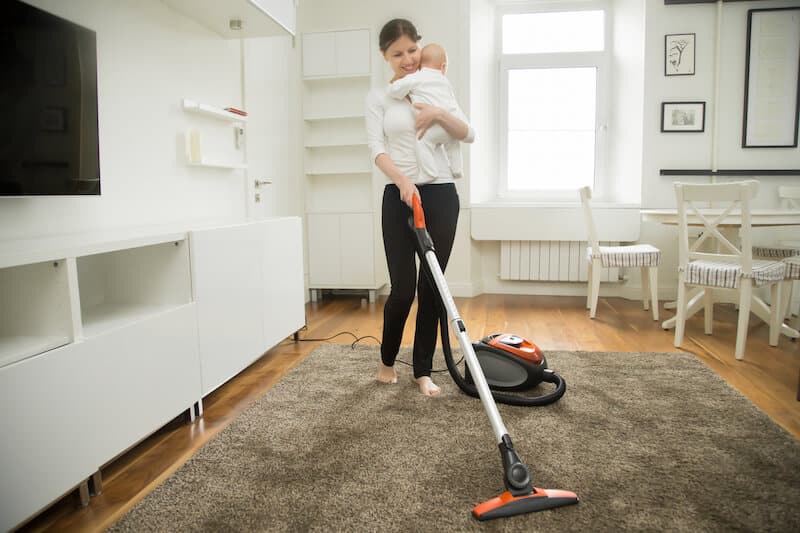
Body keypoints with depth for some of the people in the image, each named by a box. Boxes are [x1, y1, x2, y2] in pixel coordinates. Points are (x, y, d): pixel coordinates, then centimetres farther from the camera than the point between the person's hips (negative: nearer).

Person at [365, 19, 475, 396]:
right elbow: (376, 148, -7)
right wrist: (402, 181, -25)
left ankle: (423, 370, 16)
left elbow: (469, 136, 6)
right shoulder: (379, 96, 7)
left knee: (431, 286, 2)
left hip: (440, 194, 2)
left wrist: (439, 114, -12)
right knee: (403, 288, -5)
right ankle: (387, 359, 22)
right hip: (399, 197, -2)